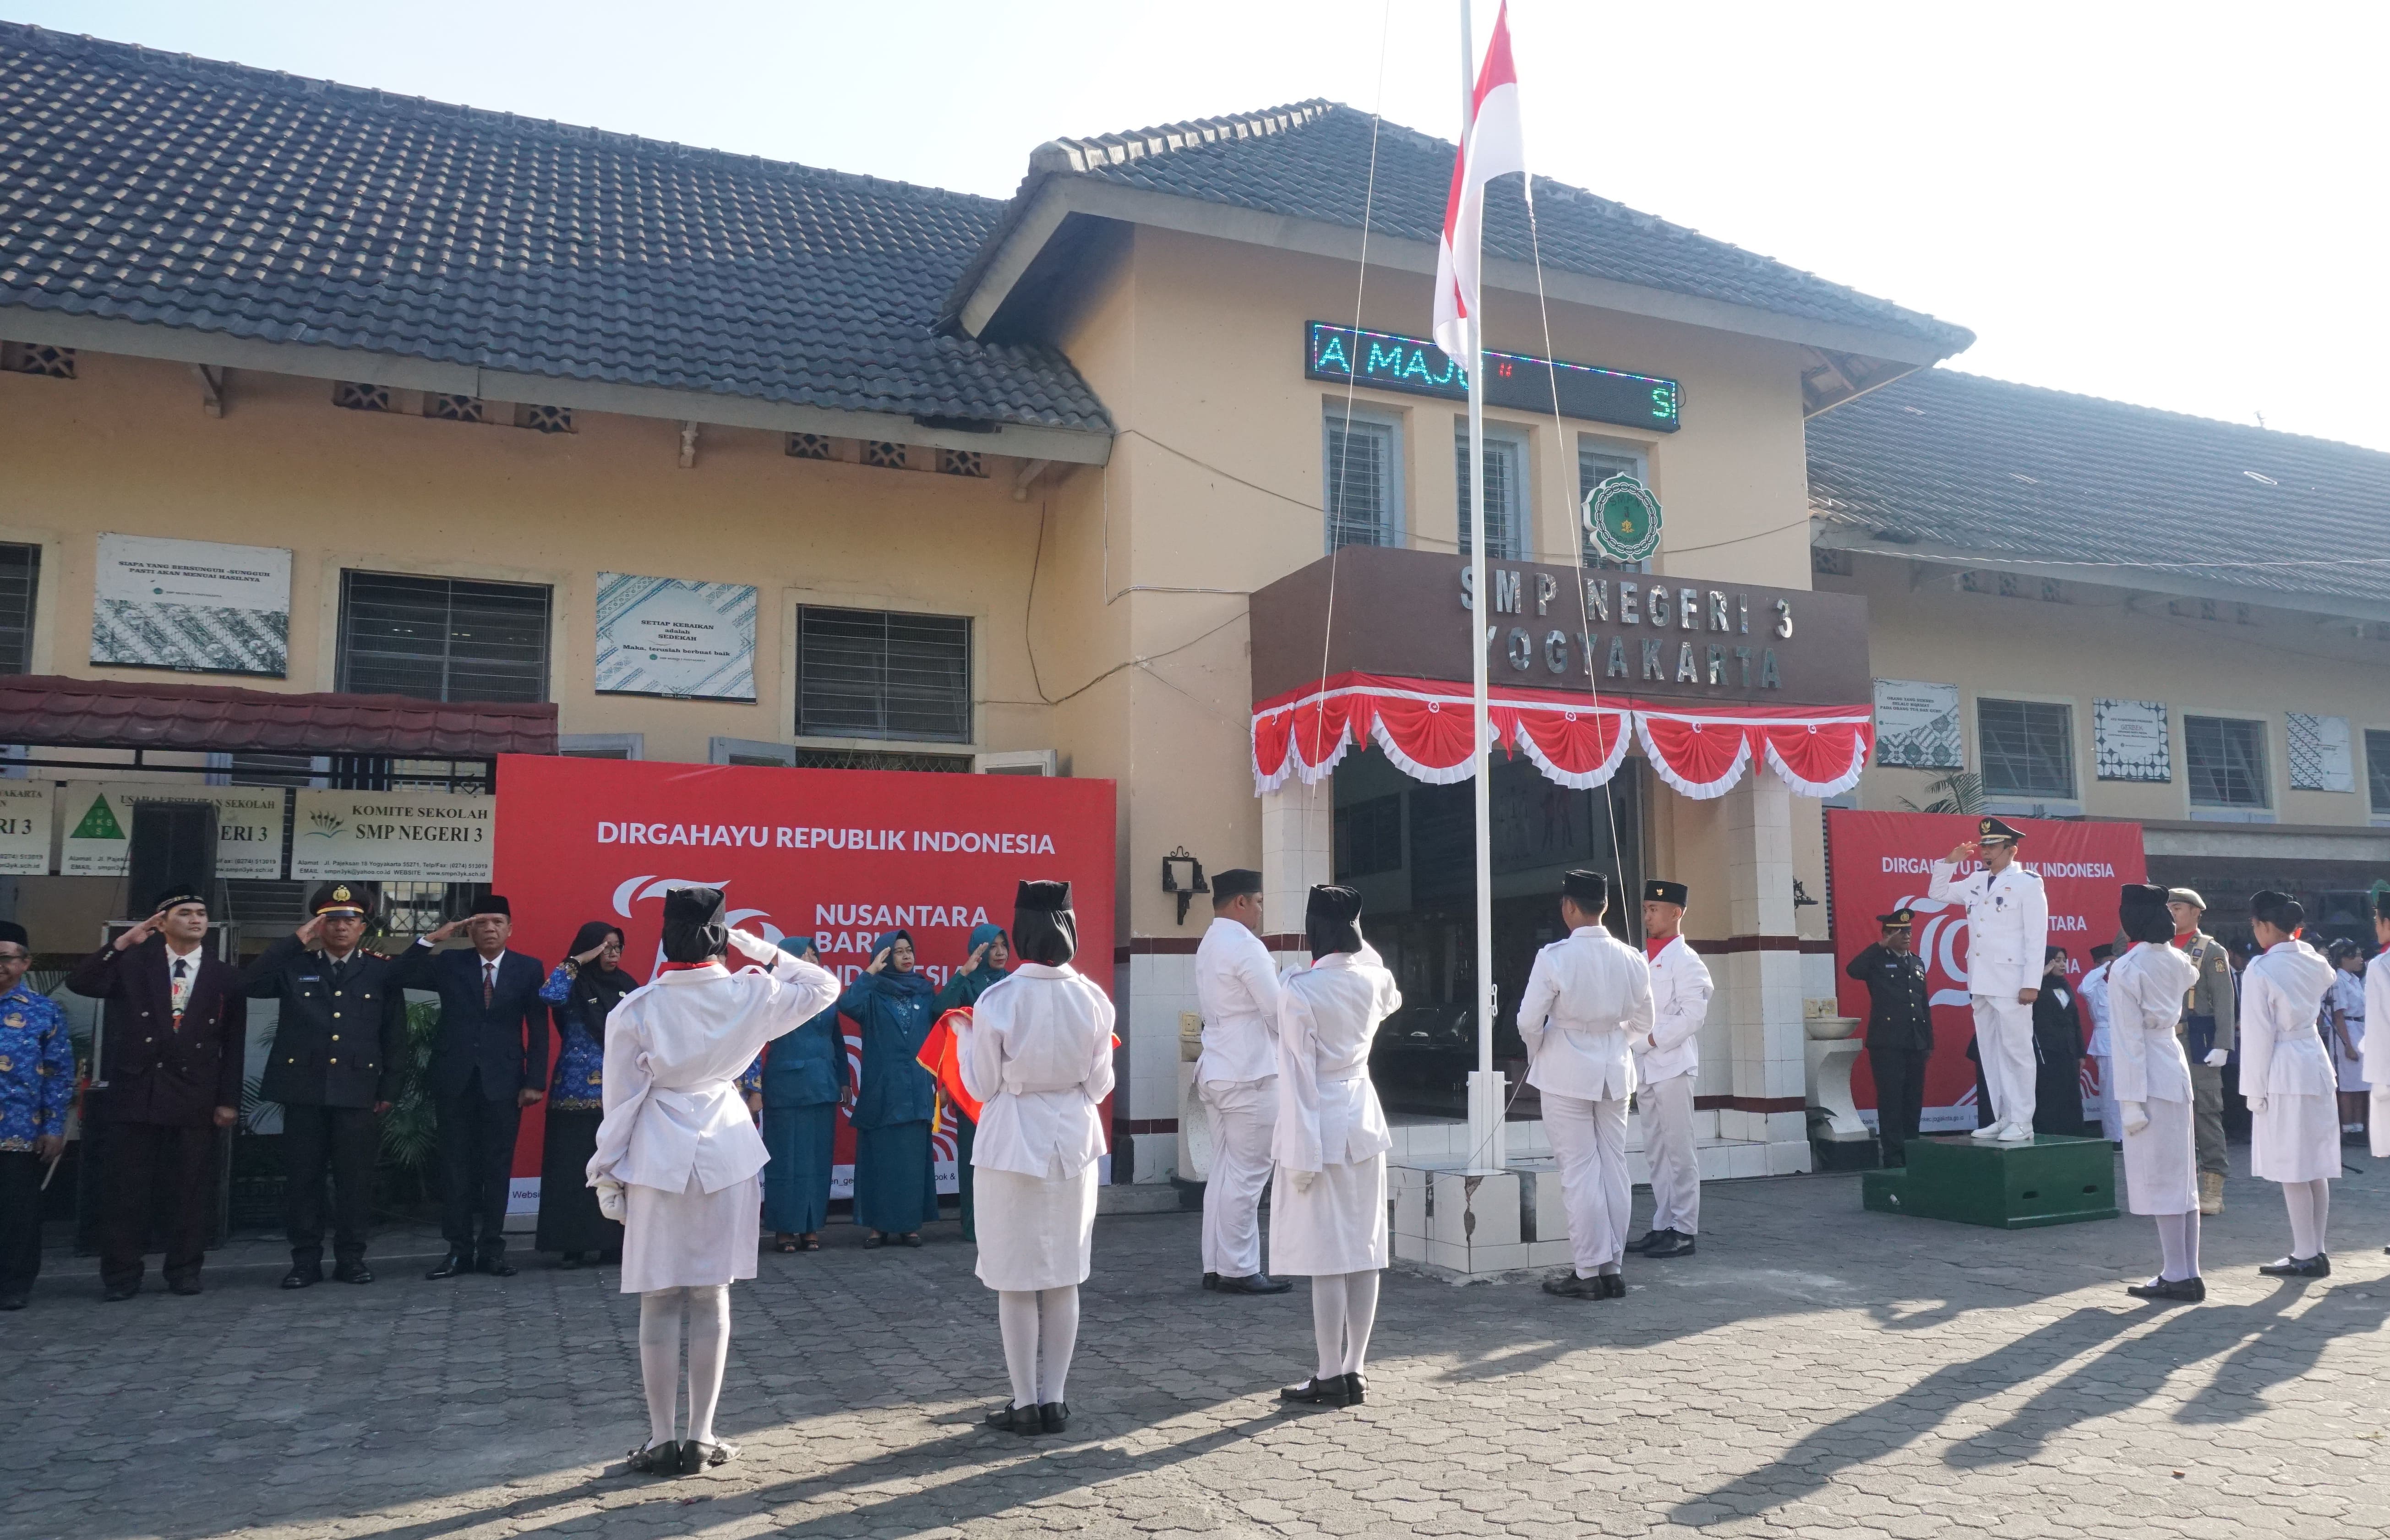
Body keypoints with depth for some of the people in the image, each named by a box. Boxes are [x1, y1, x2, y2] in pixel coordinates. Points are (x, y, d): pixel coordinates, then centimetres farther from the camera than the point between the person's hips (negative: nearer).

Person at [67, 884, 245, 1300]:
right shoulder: (133, 964, 6)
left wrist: (229, 1100, 0)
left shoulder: (224, 976, 6)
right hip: (134, 1093, 0)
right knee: (124, 1189, 4)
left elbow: (233, 1044, 5)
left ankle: (184, 1271, 15)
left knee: (190, 1190, 5)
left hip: (195, 1098, 0)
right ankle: (121, 1275, 14)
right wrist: (124, 942, -16)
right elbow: (79, 983, -10)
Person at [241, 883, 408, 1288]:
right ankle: (305, 1260, 14)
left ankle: (351, 1258, 13)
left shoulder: (382, 970, 5)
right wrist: (295, 941, -9)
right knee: (303, 1178, 5)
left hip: (358, 1091, -1)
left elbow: (395, 1034, 6)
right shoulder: (295, 966, 8)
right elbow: (249, 985, -9)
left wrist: (389, 1088, 1)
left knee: (356, 1179, 3)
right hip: (304, 1090, 1)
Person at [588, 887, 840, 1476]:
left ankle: (661, 1441, 12)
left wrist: (607, 1174, 7)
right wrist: (761, 952, 5)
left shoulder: (636, 1009, -8)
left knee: (659, 1302, 6)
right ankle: (702, 1437, 15)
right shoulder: (750, 994, -6)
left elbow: (622, 1099, -3)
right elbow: (824, 987, 10)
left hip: (656, 1161, -1)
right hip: (727, 1156, 1)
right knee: (712, 1298, 9)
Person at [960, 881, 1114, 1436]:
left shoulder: (998, 1001, -15)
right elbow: (1099, 1085, 0)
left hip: (1013, 1144, -3)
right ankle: (1054, 1400, 20)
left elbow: (981, 1087, -6)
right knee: (1064, 1278, 13)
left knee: (1017, 1280, 8)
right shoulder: (1092, 999, -7)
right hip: (1073, 1141, 3)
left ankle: (1026, 1402, 15)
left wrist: (965, 1037, 9)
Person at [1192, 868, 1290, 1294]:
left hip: (1216, 1071, 9)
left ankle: (1216, 1266, 16)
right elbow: (1279, 1013, -15)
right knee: (1247, 1176, -3)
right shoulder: (1246, 946, -14)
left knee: (1223, 1172, 12)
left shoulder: (1208, 945, 15)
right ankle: (1238, 1271, 2)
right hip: (1249, 1074, -9)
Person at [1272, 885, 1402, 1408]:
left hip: (1320, 1125, -6)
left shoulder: (1299, 988, -15)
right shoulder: (1373, 978, 1)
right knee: (1364, 1251, 10)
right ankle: (1355, 1371, 18)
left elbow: (1298, 1071, -16)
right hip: (1364, 1119, 6)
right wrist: (1358, 945, 24)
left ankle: (1329, 1378, 7)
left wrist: (1301, 1151, -13)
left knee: (1325, 1256, 0)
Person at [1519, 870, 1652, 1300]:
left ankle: (1589, 1271, 4)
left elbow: (1529, 1020, -13)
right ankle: (1612, 1267, 17)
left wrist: (1536, 1052, 6)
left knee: (1579, 1170, 1)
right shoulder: (1631, 959, 0)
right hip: (1615, 1070, 5)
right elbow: (1645, 1022, 10)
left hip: (1567, 1071, -5)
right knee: (1613, 1165, 11)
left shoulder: (1554, 957, -16)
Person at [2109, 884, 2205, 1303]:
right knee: (2182, 1177, 12)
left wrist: (2131, 1102, -14)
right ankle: (2189, 1274, 19)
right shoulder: (2174, 961, 5)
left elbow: (2129, 1040, -16)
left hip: (2148, 1078, -8)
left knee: (2159, 1179, -1)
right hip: (2175, 1068, 8)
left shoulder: (2124, 970, -16)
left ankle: (2177, 1277, 3)